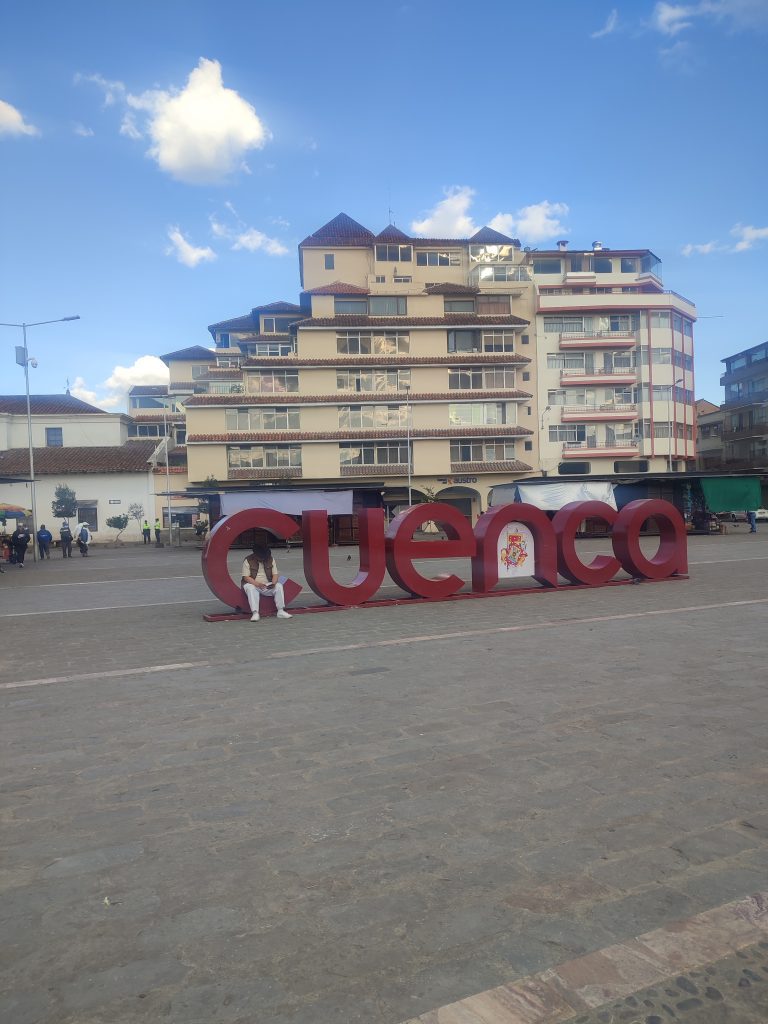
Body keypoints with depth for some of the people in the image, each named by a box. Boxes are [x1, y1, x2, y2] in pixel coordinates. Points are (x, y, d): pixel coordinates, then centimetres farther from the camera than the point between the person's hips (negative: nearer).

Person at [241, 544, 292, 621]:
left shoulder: (270, 559, 4)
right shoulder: (248, 561, -7)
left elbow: (275, 574, 3)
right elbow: (246, 577, -12)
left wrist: (273, 583, -20)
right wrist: (257, 584, -27)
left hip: (268, 585, 3)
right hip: (253, 584, -3)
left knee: (279, 586, -23)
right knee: (250, 588, -36)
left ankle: (280, 611, -23)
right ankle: (255, 613, -41)